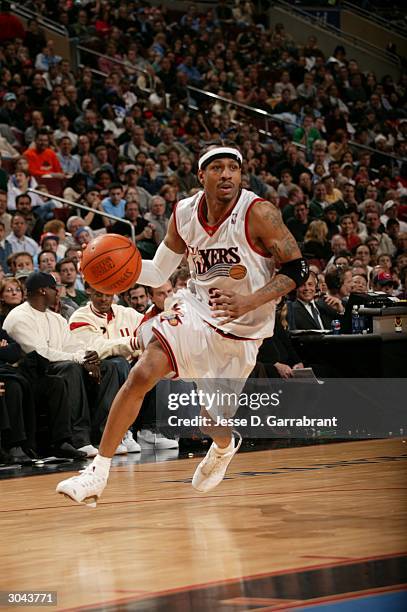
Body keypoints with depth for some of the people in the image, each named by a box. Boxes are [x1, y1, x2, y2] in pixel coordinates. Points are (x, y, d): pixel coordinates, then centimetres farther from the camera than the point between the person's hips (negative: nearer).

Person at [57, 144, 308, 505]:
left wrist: (249, 302, -29)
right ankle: (98, 474, -13)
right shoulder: (185, 214, -5)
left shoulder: (257, 213, -20)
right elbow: (159, 272, 6)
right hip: (197, 309, 3)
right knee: (141, 375, -18)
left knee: (211, 418, 7)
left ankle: (224, 448, 48)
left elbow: (297, 269, -16)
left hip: (243, 328, -3)